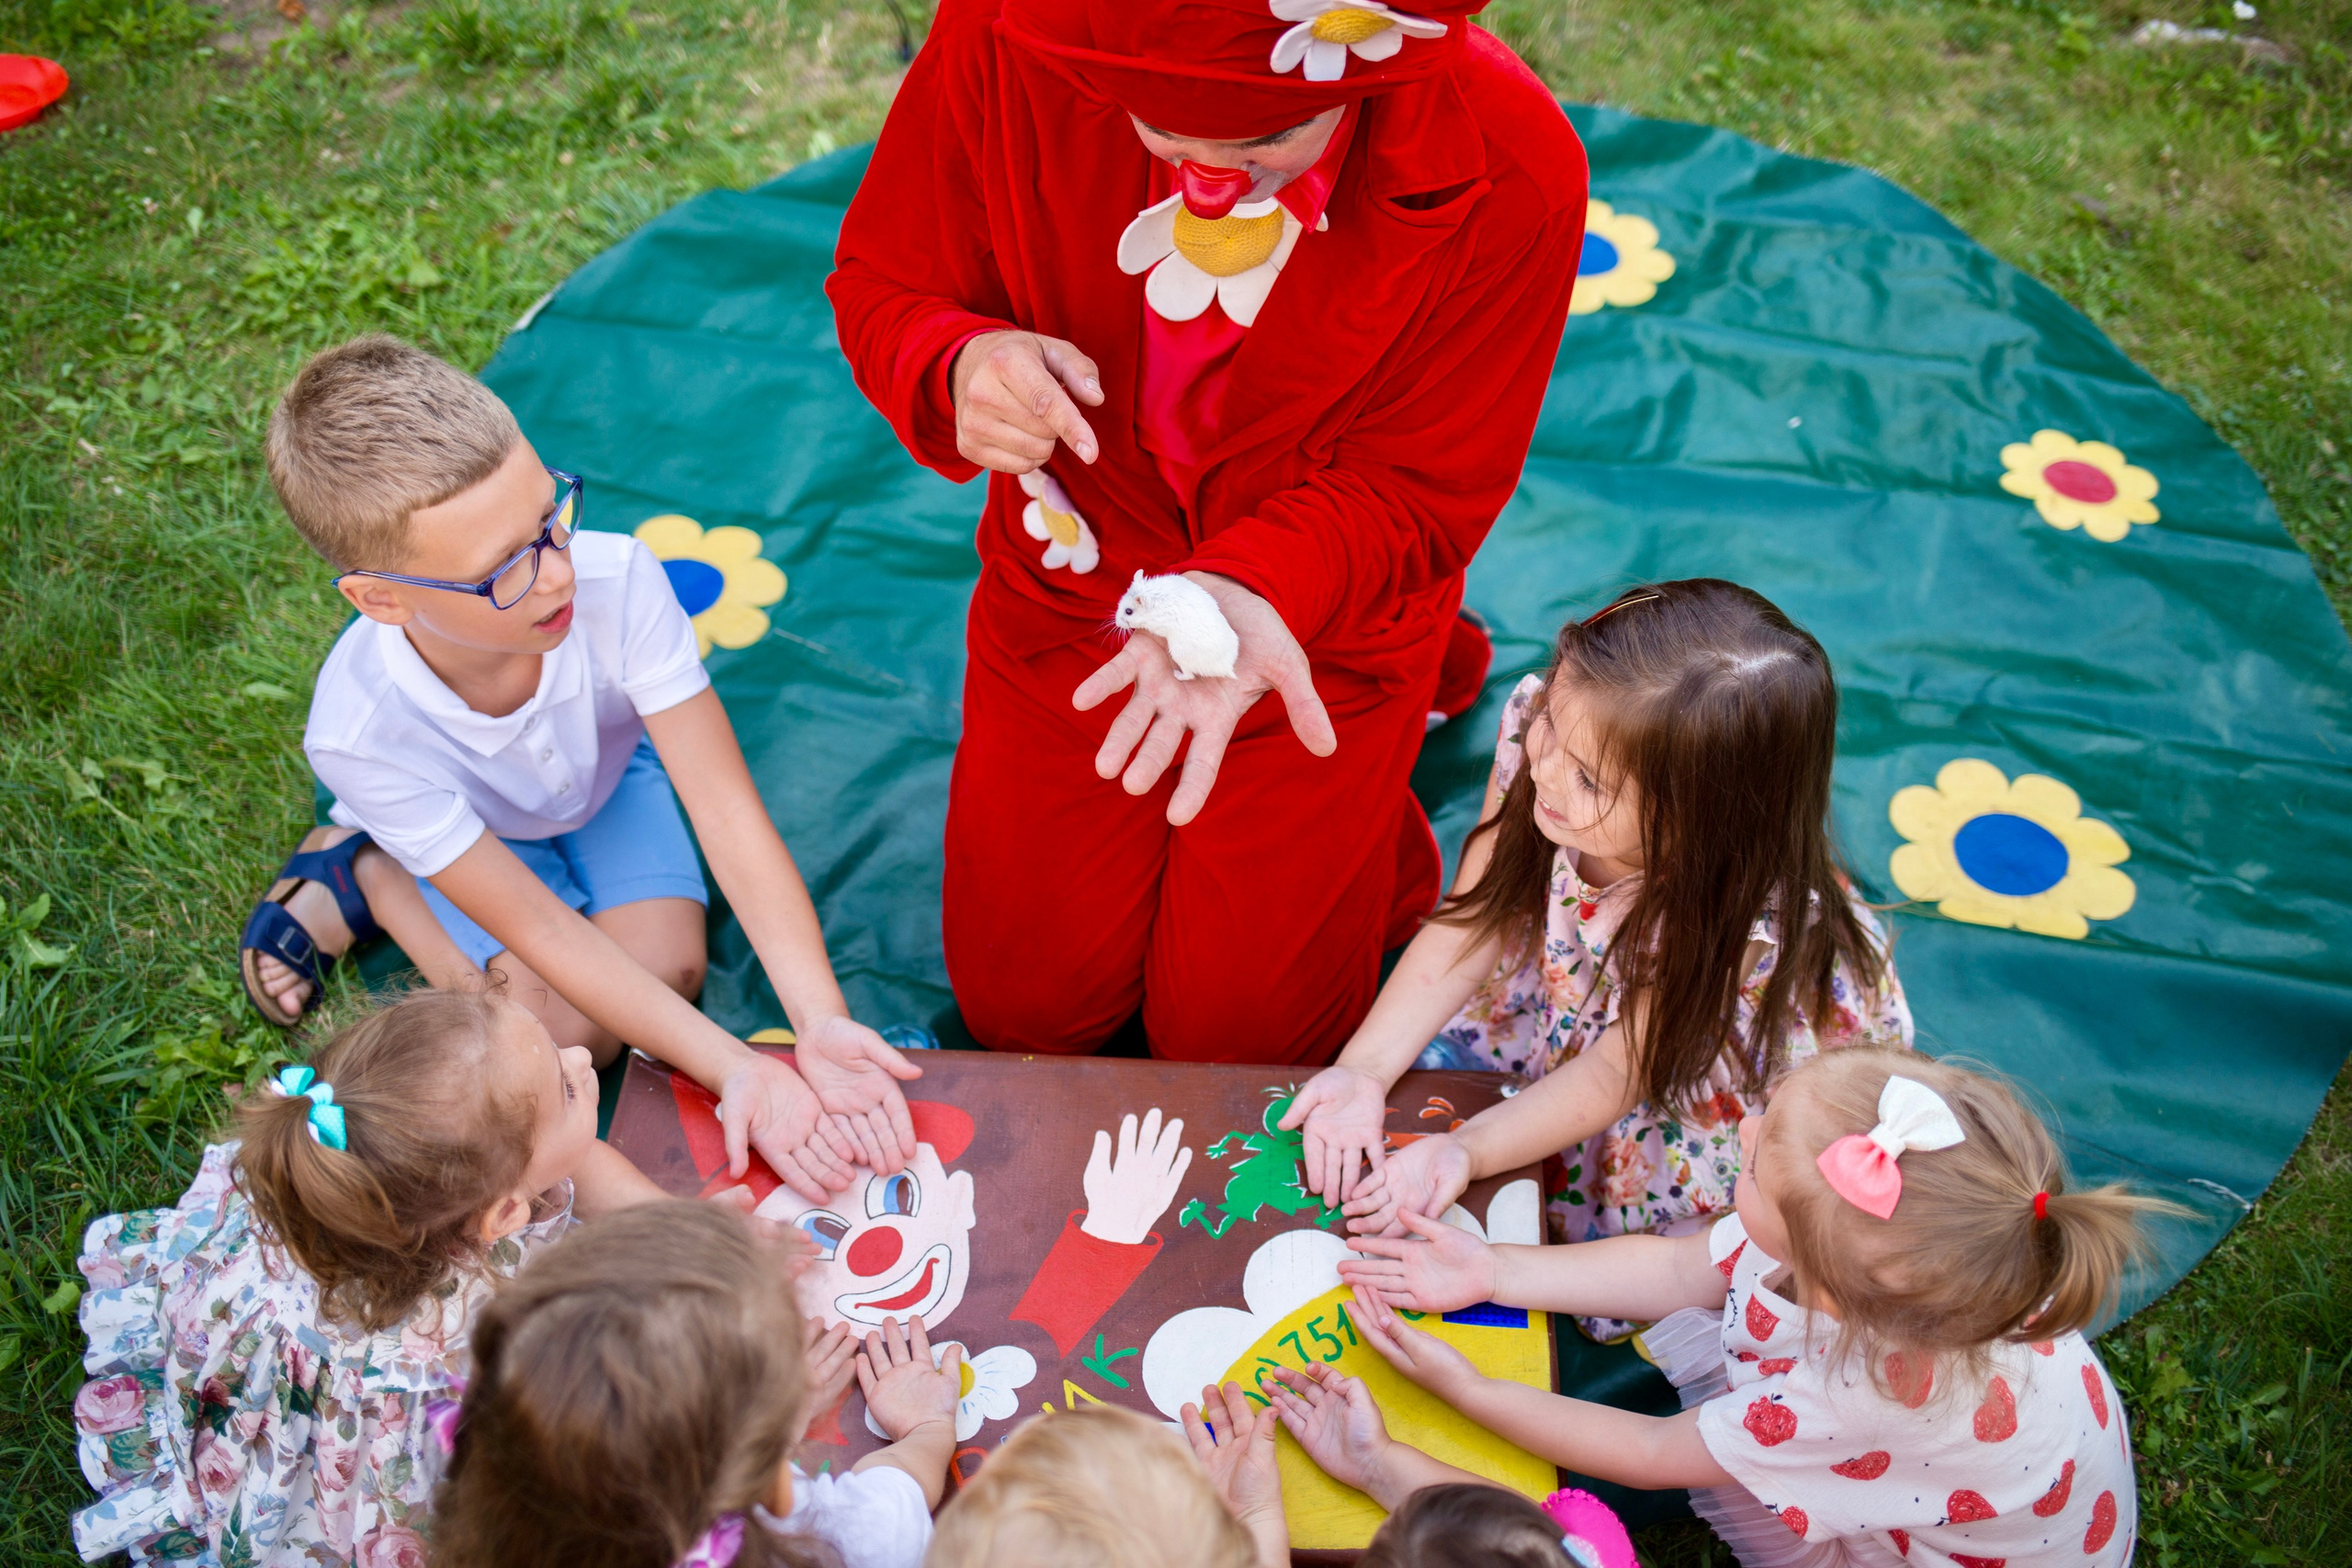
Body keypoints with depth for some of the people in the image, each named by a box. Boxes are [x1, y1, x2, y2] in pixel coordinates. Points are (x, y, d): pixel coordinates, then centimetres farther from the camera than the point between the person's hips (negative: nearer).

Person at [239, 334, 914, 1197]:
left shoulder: (618, 582, -41)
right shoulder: (360, 734, -40)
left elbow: (727, 808, -37)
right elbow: (543, 931, -34)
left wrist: (822, 1024, -47)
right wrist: (736, 1070, -44)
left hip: (606, 768, 3)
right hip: (462, 821, -3)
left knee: (672, 967, -15)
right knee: (567, 1027, -16)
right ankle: (365, 875, 7)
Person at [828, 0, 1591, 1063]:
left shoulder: (1510, 171, -28)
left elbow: (1418, 492, -18)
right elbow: (881, 286, -9)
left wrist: (1244, 591, -38)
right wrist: (959, 368, -34)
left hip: (1325, 617, -2)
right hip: (1074, 571, 2)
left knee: (1237, 1042, 6)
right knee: (1023, 1007, 11)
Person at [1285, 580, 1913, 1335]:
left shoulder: (1744, 924, -42)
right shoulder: (1537, 723, -31)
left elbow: (1615, 1075, -29)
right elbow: (1469, 927, -21)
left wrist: (1463, 1150, -44)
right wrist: (1365, 1071, -31)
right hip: (1574, 981, 4)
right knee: (1433, 1059, -4)